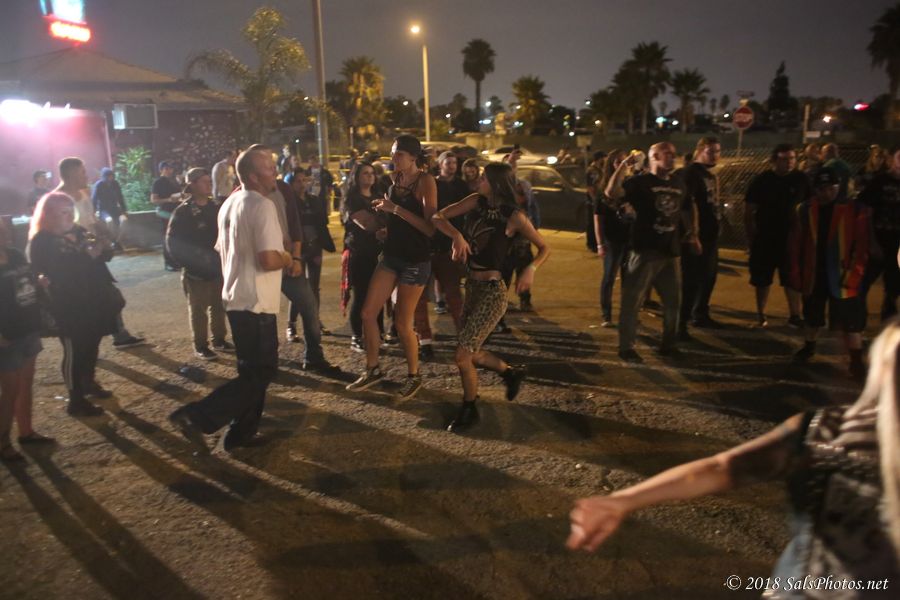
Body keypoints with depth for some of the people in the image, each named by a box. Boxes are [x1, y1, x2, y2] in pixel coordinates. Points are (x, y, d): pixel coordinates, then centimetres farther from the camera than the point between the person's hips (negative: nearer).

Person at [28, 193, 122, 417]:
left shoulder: (79, 231, 9)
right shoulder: (41, 242, -11)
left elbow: (104, 255, 10)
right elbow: (58, 272, -23)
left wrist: (100, 251, -13)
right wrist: (87, 257, -26)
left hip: (92, 299, 7)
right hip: (67, 305, -7)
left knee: (92, 344, 17)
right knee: (74, 351, -1)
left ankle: (88, 382, 38)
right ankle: (76, 401, 9)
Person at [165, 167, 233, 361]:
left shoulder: (215, 207, 5)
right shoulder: (183, 211, -10)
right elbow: (173, 243, -13)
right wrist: (190, 263, -18)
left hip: (217, 268, 5)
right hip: (196, 272, -5)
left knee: (219, 306, 14)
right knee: (198, 310, 6)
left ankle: (219, 339, 29)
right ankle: (200, 346, 17)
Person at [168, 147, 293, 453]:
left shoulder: (230, 204, 12)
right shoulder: (262, 205, -17)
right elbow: (269, 259, -27)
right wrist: (287, 259, -6)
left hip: (235, 298, 10)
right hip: (256, 302, -10)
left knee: (253, 370, 18)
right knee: (261, 373, -2)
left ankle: (242, 433, 24)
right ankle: (196, 417, -8)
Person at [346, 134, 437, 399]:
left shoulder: (425, 181, -13)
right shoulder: (396, 178, 8)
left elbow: (430, 228, -22)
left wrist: (396, 209, -23)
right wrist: (384, 208, 5)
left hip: (416, 260, -7)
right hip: (391, 256, 7)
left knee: (402, 323, 0)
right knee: (367, 314, 3)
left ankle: (414, 375, 22)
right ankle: (373, 369, 21)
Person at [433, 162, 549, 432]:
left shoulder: (513, 216, -12)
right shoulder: (476, 202, 1)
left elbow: (544, 247, -4)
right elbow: (438, 217, -3)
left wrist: (531, 268, -24)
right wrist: (457, 235, -22)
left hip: (491, 290, -7)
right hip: (472, 285, 7)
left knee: (462, 355, -6)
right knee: (471, 353, 16)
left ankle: (469, 409, 17)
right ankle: (511, 372, 42)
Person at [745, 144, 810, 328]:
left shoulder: (801, 180, -2)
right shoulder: (762, 180, -4)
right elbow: (749, 211, -2)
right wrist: (752, 236, -4)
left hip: (792, 239, 1)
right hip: (764, 239, 0)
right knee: (762, 280, 8)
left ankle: (795, 316, 12)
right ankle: (761, 315, 20)